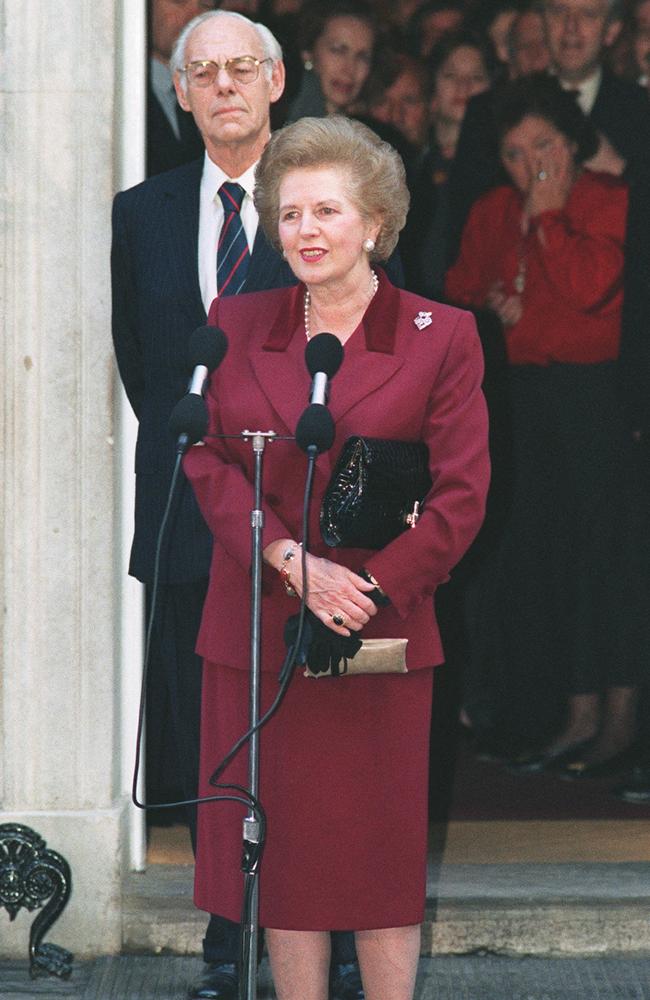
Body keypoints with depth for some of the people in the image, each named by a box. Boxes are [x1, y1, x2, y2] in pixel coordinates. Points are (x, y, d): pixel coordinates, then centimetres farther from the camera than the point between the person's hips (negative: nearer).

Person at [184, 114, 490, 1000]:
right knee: (282, 848, 5)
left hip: (382, 631, -2)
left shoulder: (441, 337, -1)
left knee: (383, 852, 3)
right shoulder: (236, 325, 7)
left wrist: (367, 591, -14)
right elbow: (207, 460, 1)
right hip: (257, 629, 2)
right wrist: (294, 563, -13)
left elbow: (460, 495, -4)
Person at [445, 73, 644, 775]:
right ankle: (578, 712, 11)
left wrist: (549, 214, -13)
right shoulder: (494, 212, 12)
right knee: (541, 550, 5)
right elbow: (462, 282, 23)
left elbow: (589, 285, -22)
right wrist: (492, 302, 2)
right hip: (527, 394, 6)